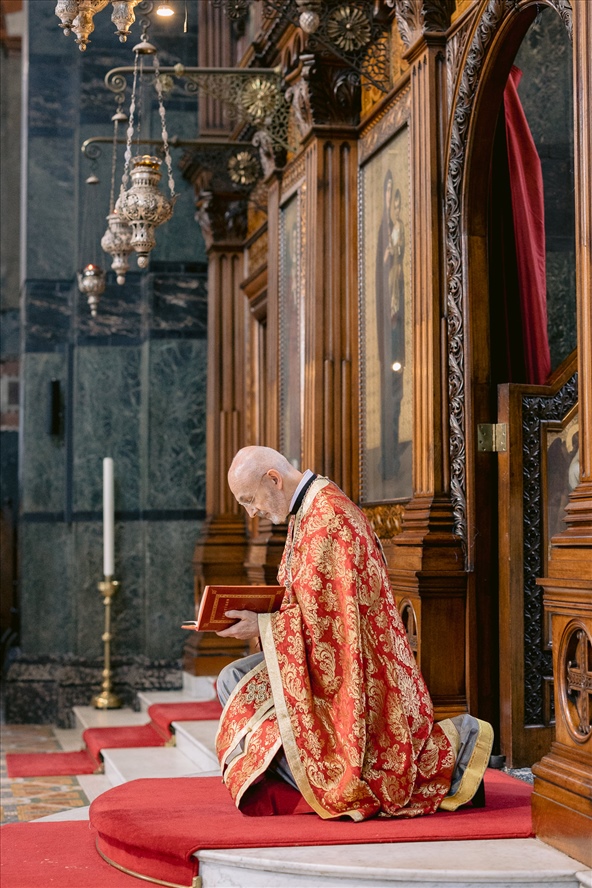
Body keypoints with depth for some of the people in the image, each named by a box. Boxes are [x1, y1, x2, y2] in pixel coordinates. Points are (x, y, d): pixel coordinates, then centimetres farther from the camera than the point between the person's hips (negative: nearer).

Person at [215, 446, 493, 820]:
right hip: (319, 655, 11)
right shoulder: (306, 512, 12)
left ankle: (449, 746, -5)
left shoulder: (328, 518, -21)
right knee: (233, 681, 3)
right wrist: (254, 614, 4)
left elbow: (322, 612, -24)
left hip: (351, 662, -11)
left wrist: (262, 624, -19)